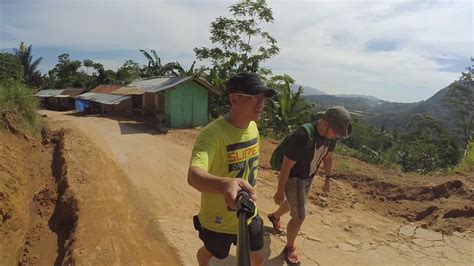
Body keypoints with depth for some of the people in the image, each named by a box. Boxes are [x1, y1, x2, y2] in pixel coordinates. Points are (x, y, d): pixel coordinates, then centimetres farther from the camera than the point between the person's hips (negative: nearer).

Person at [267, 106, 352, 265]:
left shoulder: (331, 135, -13)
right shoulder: (302, 136, -36)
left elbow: (328, 156, 8)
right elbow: (286, 166, -27)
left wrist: (327, 179, 15)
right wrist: (280, 191, -18)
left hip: (308, 177, 8)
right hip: (293, 178, -8)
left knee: (293, 203, 29)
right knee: (299, 216, -3)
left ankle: (274, 216, 59)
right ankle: (289, 248, 23)